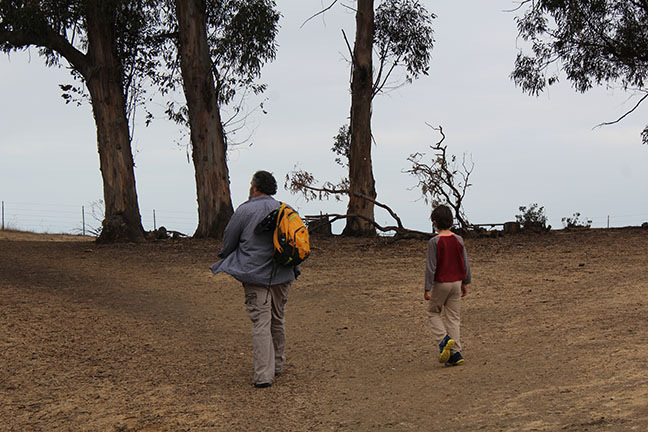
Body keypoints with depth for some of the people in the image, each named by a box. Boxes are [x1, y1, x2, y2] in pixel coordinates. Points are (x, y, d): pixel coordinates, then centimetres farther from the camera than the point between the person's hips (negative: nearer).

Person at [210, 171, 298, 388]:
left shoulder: (245, 211, -8)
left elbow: (228, 240, 2)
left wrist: (225, 256, 23)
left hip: (255, 275, -4)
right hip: (282, 274, 5)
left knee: (261, 323, -5)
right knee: (278, 320, 18)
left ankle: (263, 374, -9)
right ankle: (278, 365, 30)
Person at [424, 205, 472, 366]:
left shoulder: (434, 242, -14)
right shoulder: (458, 240, 0)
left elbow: (431, 267, -15)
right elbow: (466, 264, 5)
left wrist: (427, 288, -9)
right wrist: (465, 283, 16)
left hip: (440, 283, -4)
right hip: (456, 282, 4)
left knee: (433, 312, 16)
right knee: (454, 317, 9)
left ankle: (444, 339, -7)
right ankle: (455, 353, 6)